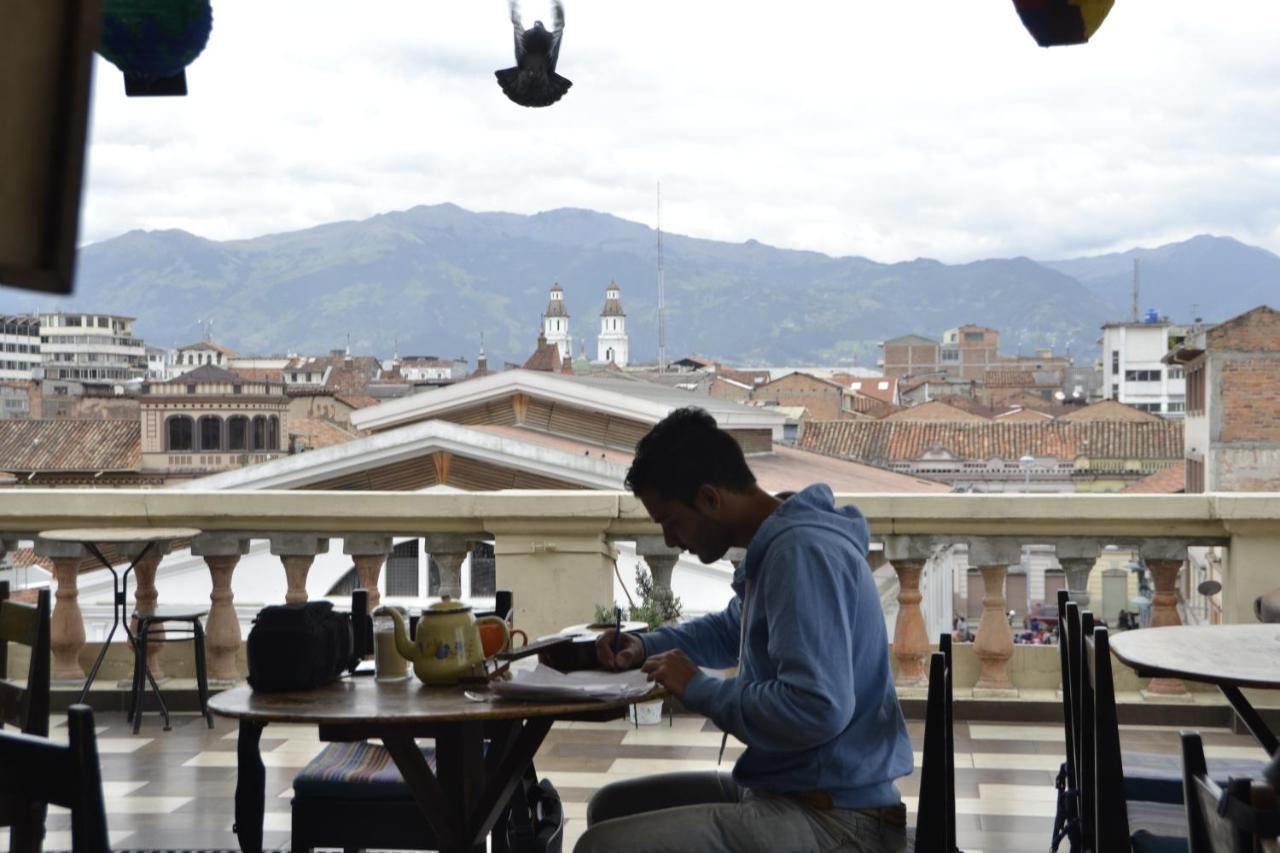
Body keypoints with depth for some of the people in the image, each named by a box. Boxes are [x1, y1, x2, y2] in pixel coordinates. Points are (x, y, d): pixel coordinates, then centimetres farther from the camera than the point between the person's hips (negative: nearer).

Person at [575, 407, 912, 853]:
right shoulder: (775, 545, 13)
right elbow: (731, 631, 34)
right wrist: (646, 646, 16)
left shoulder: (802, 551, -20)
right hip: (784, 790, 11)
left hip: (832, 817, -11)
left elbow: (818, 709, -31)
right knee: (612, 807, 20)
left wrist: (698, 688, -17)